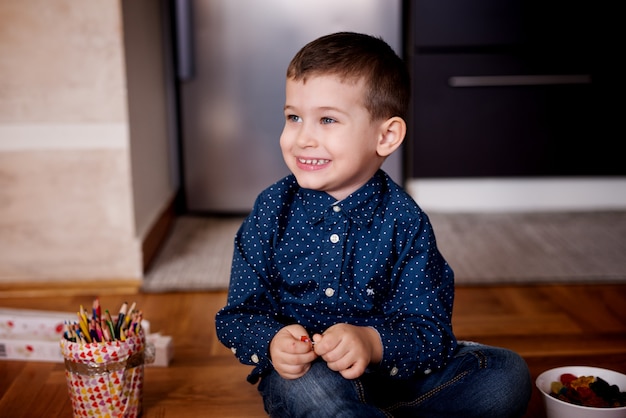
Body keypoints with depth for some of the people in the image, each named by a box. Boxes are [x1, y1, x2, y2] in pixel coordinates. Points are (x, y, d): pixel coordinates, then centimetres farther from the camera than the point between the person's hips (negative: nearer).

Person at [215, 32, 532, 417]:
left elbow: (430, 330, -12)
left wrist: (373, 343, -34)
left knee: (509, 375, -15)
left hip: (393, 369, 2)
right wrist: (273, 342, -27)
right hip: (299, 372, -1)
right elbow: (238, 315, -4)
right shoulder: (273, 210, -6)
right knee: (308, 386, -36)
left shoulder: (404, 221, -10)